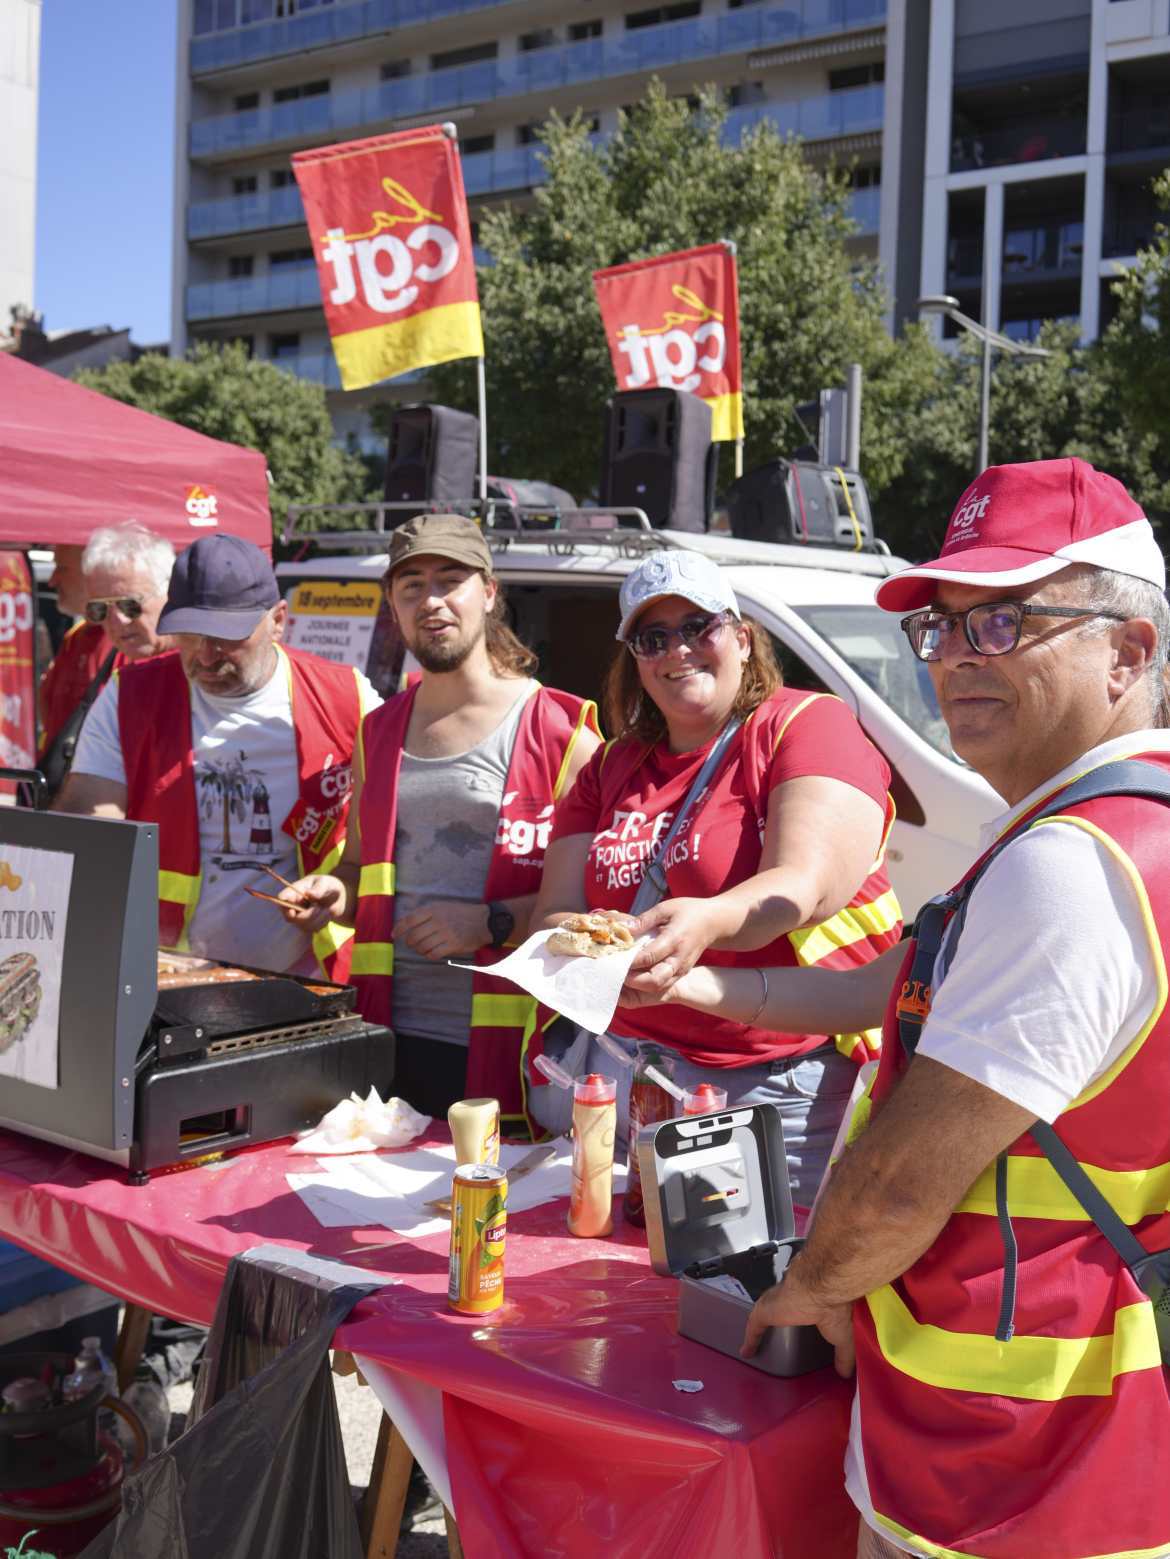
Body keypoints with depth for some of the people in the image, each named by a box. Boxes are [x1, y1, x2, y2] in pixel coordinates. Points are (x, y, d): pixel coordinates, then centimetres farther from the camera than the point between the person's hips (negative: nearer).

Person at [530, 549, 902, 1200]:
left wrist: (706, 923, -36)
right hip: (625, 1067, 4)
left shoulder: (810, 723, 0)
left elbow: (806, 885, -16)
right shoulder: (610, 769, 16)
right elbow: (552, 914, 8)